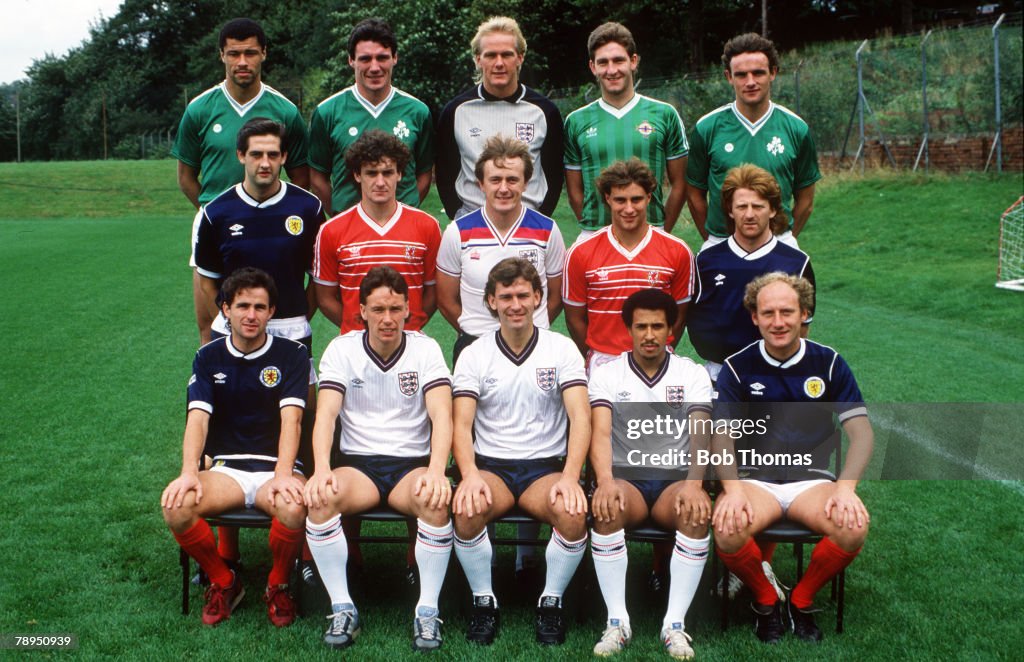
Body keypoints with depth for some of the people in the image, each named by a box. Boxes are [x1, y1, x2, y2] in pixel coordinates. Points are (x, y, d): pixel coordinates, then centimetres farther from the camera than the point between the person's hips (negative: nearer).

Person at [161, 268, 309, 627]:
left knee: (293, 507, -36)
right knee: (177, 506, -27)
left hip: (276, 467, -2)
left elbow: (290, 417, -12)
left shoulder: (291, 354, 1)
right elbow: (198, 418, -4)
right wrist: (189, 472, -23)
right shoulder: (208, 358, 9)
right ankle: (223, 582, 1)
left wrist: (283, 475, -28)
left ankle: (278, 585, -3)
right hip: (226, 469, 2)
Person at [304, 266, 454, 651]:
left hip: (412, 464, -1)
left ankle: (427, 610, -20)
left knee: (435, 500, -34)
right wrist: (322, 469, -29)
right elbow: (325, 413, -10)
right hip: (359, 463, 1)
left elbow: (441, 414, -13)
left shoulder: (425, 349, 0)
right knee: (320, 498, -31)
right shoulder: (341, 350, 2)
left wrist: (436, 470, -32)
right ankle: (342, 608, -17)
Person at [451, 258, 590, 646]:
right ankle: (483, 602, -8)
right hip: (490, 466, 0)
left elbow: (580, 417, -8)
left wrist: (570, 478, -24)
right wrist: (470, 475, -25)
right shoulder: (474, 355, 3)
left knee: (573, 513, -32)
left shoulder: (562, 349, 2)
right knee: (466, 509, -33)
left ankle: (551, 603, -6)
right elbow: (462, 425, -5)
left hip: (545, 467, 0)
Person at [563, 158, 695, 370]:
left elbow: (679, 315, 6)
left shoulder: (678, 252, -1)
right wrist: (593, 360, 5)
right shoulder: (580, 253, -3)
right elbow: (575, 317, 4)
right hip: (603, 361, 0)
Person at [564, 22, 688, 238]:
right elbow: (574, 190, 11)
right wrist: (593, 229, 4)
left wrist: (662, 233, 4)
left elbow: (679, 185, 8)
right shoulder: (576, 122, 7)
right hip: (593, 237, 1)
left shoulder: (664, 114, 5)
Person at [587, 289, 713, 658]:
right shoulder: (607, 374, 2)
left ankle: (675, 623, -25)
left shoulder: (693, 375, 4)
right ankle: (617, 621, -25)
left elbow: (700, 434, -11)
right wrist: (605, 481, -34)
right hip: (626, 477, 0)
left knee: (697, 512, -32)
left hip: (676, 479, 1)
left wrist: (694, 484, -31)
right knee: (606, 508, -34)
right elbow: (600, 432, -14)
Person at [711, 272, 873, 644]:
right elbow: (721, 436, -6)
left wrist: (845, 488, -18)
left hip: (812, 479, 1)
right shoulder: (738, 367, 1)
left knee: (854, 527, -30)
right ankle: (765, 601, 1)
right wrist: (733, 489, -24)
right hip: (755, 480, -1)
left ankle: (801, 602, 1)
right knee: (727, 530, -33)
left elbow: (861, 433, -1)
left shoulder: (829, 363, 3)